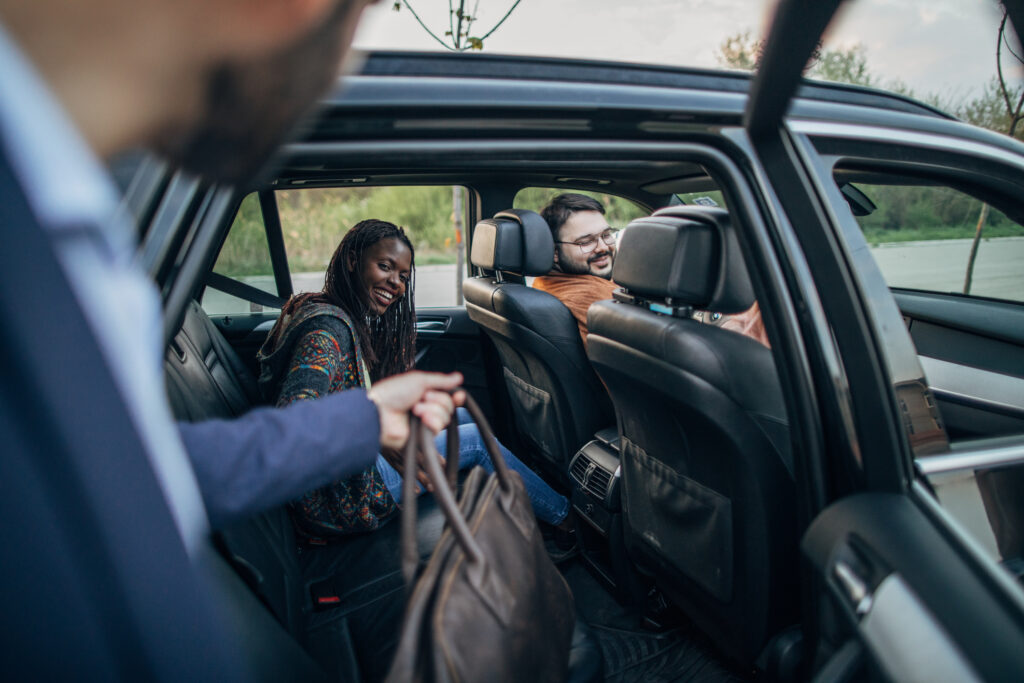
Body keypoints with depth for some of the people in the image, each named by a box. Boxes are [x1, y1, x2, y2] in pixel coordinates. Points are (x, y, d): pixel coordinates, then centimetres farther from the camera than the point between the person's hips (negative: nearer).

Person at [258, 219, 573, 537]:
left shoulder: (355, 320, 8)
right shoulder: (328, 326, -24)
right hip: (340, 498, -10)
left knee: (462, 416, 13)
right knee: (476, 439, -3)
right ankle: (565, 517, 16)